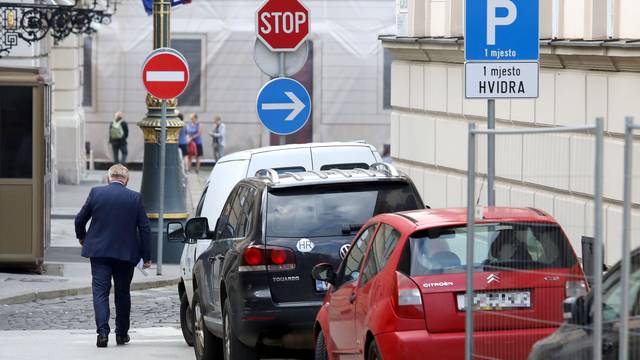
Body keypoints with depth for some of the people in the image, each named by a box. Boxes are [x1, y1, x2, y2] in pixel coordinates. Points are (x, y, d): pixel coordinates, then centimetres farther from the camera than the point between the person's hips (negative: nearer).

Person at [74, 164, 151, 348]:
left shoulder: (96, 193, -2)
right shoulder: (135, 198, -2)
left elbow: (80, 219, 4)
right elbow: (144, 228, -1)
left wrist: (81, 238, 25)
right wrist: (146, 257, 6)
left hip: (99, 251, -1)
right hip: (125, 253, 1)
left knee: (100, 292, -1)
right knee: (123, 293, 14)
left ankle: (103, 332, -16)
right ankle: (122, 334, 21)